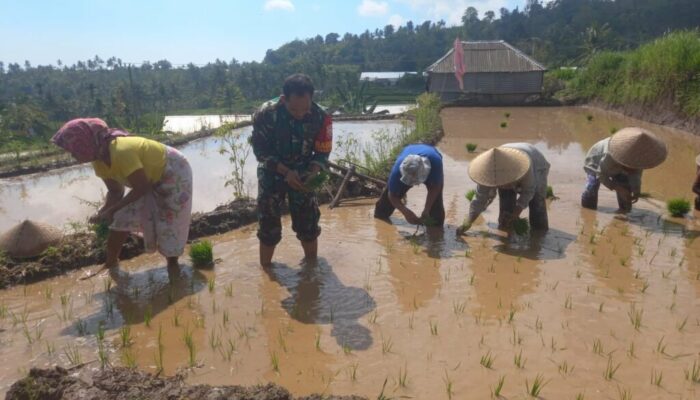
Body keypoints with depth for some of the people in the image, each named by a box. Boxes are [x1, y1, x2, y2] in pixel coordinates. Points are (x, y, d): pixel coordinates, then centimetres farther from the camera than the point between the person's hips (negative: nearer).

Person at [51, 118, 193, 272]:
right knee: (122, 219, 5)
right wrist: (103, 212, -17)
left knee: (169, 226, -3)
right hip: (151, 179, 8)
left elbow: (141, 188, -29)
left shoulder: (121, 153, -37)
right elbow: (115, 191, 0)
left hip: (173, 173, -8)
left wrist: (111, 210, -24)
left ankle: (172, 265, 19)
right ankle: (111, 263, 20)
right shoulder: (99, 160, -9)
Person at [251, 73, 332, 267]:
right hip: (272, 172, -1)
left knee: (308, 224, 6)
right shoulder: (266, 114, -26)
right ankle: (265, 270, 22)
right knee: (268, 225, 3)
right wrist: (286, 172, -29)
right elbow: (260, 151, -17)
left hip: (302, 172, 1)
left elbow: (322, 154, -11)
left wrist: (312, 173, -30)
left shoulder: (321, 117, -22)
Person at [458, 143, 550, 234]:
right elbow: (481, 198, -27)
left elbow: (528, 191, -29)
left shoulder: (523, 163, -43)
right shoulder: (487, 171, -33)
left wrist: (516, 213, -34)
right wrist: (468, 222, -34)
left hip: (536, 169, -2)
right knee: (506, 210, -10)